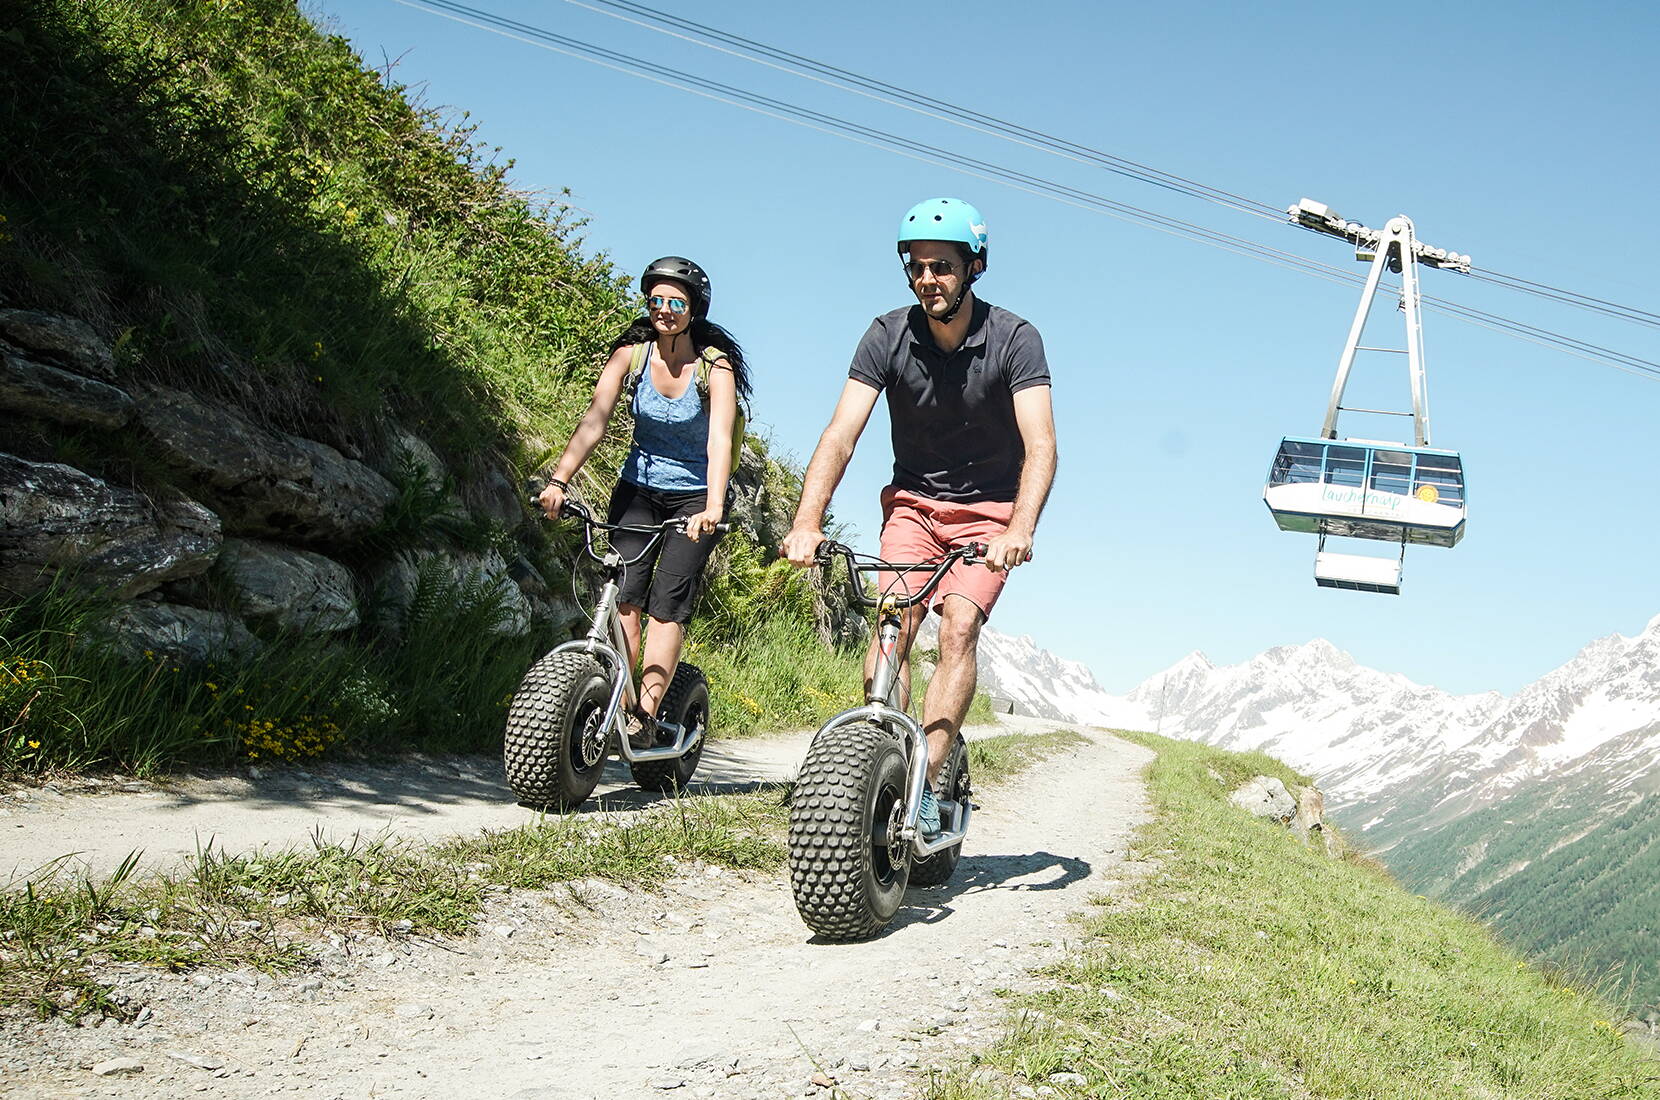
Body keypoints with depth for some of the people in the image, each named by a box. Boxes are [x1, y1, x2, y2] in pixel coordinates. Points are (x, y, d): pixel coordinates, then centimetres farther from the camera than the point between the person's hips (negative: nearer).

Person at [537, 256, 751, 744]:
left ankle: (645, 716, -17)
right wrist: (558, 481, -31)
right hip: (638, 489, 3)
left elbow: (720, 440, -27)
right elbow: (594, 421, -16)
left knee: (667, 603, -14)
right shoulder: (631, 354, -6)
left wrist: (713, 507, -42)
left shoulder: (715, 366, -14)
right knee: (623, 597, -14)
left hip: (694, 497, -2)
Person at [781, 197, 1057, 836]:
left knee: (959, 625, -22)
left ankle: (924, 782, -21)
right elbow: (840, 435, -19)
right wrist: (807, 523, -34)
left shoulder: (1014, 340, -17)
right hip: (913, 503, 2)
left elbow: (1040, 447, -26)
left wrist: (1020, 531, -44)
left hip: (989, 511, -2)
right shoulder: (888, 337, -11)